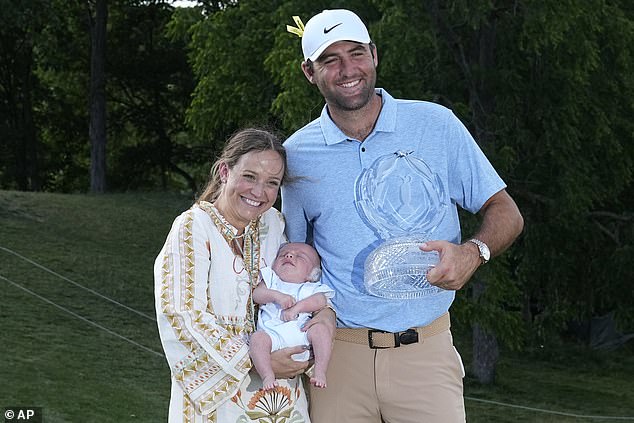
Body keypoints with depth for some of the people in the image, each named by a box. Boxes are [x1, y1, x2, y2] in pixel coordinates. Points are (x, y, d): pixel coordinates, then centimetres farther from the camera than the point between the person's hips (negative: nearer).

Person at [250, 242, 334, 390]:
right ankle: (268, 376, -31)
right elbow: (257, 294, 9)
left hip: (301, 331, 0)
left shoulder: (310, 288, 22)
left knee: (319, 329, -26)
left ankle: (319, 371, -25)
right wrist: (276, 296, -9)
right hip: (272, 332, 0)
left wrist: (297, 307, -14)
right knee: (257, 338, -29)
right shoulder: (271, 280, 27)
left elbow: (321, 301, 0)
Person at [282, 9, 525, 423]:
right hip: (337, 352, 1)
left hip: (425, 352, -1)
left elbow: (505, 212, 5)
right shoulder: (297, 154, 5)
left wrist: (473, 251, -17)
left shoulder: (436, 125, 0)